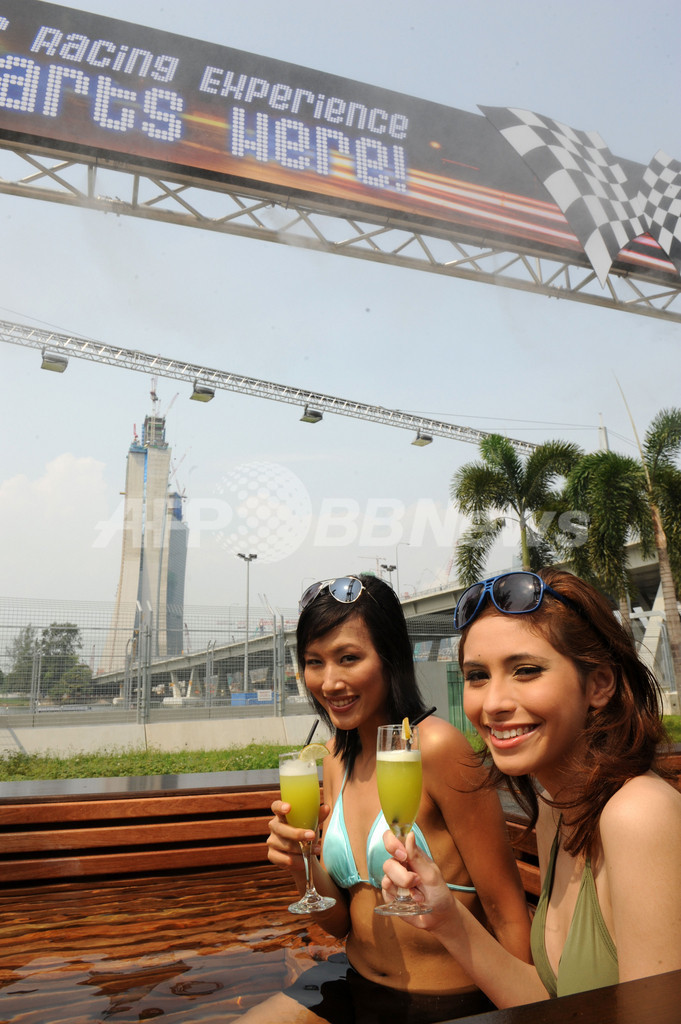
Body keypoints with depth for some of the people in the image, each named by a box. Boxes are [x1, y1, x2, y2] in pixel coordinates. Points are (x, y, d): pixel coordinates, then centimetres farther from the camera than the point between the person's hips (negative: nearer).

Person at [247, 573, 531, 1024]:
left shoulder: (437, 746, -24)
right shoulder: (338, 757, -1)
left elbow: (507, 913, -16)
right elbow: (342, 922, 2)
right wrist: (302, 866, -16)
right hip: (354, 985, 6)